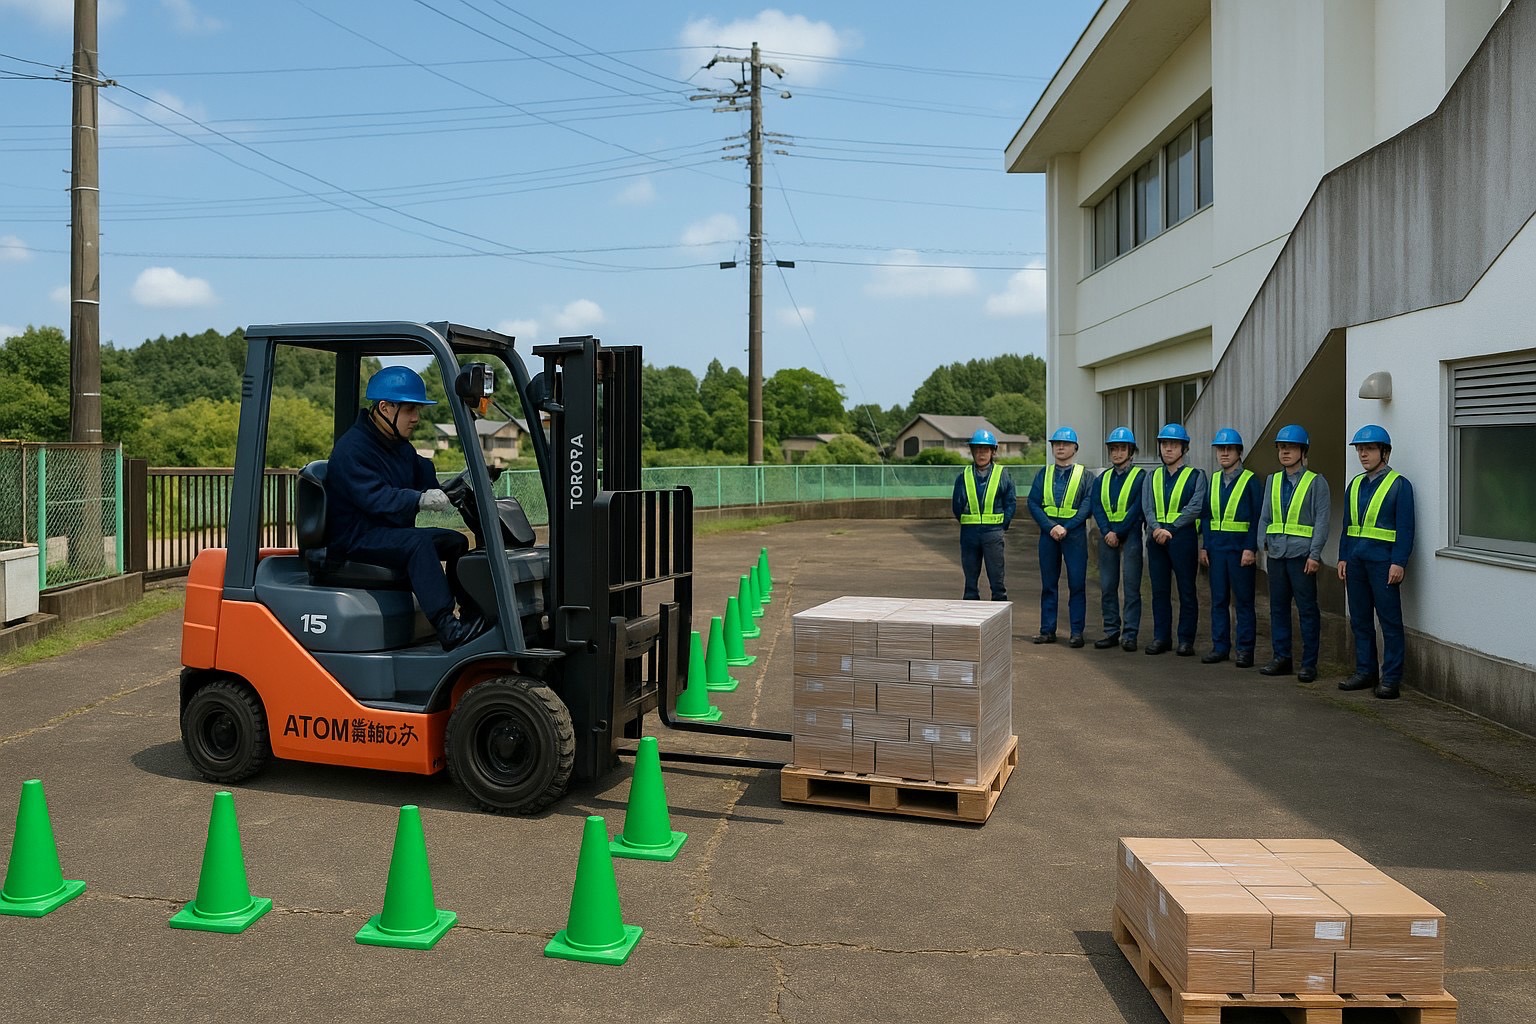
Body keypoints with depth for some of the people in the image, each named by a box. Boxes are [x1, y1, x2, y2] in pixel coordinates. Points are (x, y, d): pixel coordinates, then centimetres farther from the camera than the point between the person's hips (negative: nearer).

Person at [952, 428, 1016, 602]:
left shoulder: (1003, 475, 3)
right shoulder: (964, 477, 7)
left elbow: (1011, 502, 3)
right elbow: (957, 505, 9)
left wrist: (1003, 525, -2)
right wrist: (967, 524, 3)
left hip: (993, 531, -2)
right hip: (969, 532, 2)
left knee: (996, 579, -4)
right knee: (970, 580, 7)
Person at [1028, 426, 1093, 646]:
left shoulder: (1084, 475, 3)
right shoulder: (1043, 473, 10)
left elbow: (1087, 506, -5)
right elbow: (1033, 503, 2)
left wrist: (1066, 528, -15)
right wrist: (1051, 527, -11)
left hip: (1074, 534, -2)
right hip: (1048, 533, 2)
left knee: (1077, 584, -2)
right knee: (1048, 584, 6)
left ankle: (1076, 632, 4)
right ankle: (1047, 630, 12)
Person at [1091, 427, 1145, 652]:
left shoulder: (1140, 476, -1)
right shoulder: (1103, 478, 13)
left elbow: (1137, 508, -9)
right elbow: (1097, 507, 5)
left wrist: (1118, 533, -13)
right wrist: (1107, 532, -10)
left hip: (1130, 536, -4)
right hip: (1108, 536, 5)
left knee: (1131, 586, -4)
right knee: (1107, 586, 5)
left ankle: (1129, 635, -1)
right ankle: (1111, 632, 11)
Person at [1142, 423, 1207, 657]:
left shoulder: (1196, 476, 1)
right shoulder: (1152, 477, 13)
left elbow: (1195, 508, -10)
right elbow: (1147, 508, 2)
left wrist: (1169, 528, -16)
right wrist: (1157, 529, -16)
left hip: (1183, 538, -4)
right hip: (1156, 539, 4)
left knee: (1187, 591, 2)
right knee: (1159, 590, 7)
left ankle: (1186, 640, 8)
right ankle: (1161, 638, 14)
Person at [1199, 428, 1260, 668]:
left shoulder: (1250, 480, -4)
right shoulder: (1213, 480, 12)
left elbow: (1256, 518, -9)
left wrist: (1250, 548, -15)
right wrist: (1205, 546, 7)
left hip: (1240, 547, -5)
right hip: (1216, 547, 5)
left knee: (1244, 600, 2)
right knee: (1218, 599, 9)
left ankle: (1245, 650, 7)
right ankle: (1220, 647, 16)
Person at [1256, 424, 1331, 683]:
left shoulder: (1316, 482, -2)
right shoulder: (1272, 481, 14)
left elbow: (1322, 521, -7)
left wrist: (1314, 554, -13)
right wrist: (1265, 545, 5)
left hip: (1302, 554, -5)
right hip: (1276, 553, 5)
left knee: (1307, 609, -1)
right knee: (1278, 606, 9)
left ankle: (1309, 664, 5)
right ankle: (1281, 658, 18)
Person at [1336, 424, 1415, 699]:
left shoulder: (1399, 484, -5)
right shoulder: (1355, 485, 14)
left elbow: (1405, 528, -9)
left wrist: (1398, 563, -16)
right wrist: (1343, 557, 11)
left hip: (1383, 561, -6)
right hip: (1356, 560, 7)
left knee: (1390, 621, -1)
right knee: (1360, 620, 11)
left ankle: (1390, 679, 3)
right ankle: (1365, 672, 20)